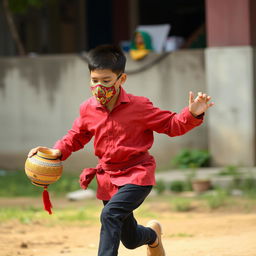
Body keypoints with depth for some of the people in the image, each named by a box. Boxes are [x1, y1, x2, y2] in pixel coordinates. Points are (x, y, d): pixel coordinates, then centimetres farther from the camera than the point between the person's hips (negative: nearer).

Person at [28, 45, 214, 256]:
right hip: (108, 178, 5)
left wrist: (192, 114, -25)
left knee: (110, 214, -31)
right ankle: (152, 233, 53)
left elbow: (171, 125, -6)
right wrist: (58, 151, -3)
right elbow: (76, 136, 15)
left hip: (137, 175, -5)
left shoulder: (139, 107, -13)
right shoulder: (88, 109, -2)